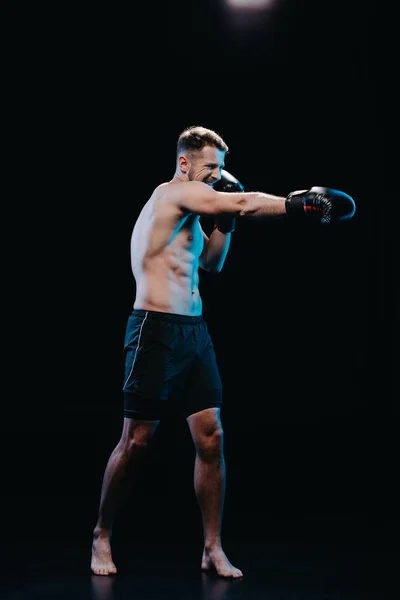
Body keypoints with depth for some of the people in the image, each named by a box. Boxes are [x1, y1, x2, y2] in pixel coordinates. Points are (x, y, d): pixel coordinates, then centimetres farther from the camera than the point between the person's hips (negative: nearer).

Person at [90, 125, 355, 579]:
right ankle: (102, 536, 17)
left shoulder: (189, 208, 19)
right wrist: (301, 204, -22)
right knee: (135, 443, 0)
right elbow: (244, 204, -20)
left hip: (194, 331, 9)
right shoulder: (174, 191, -8)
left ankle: (213, 549, 8)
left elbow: (211, 263, 25)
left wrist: (224, 221, 12)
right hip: (156, 330, -9)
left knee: (210, 439, 2)